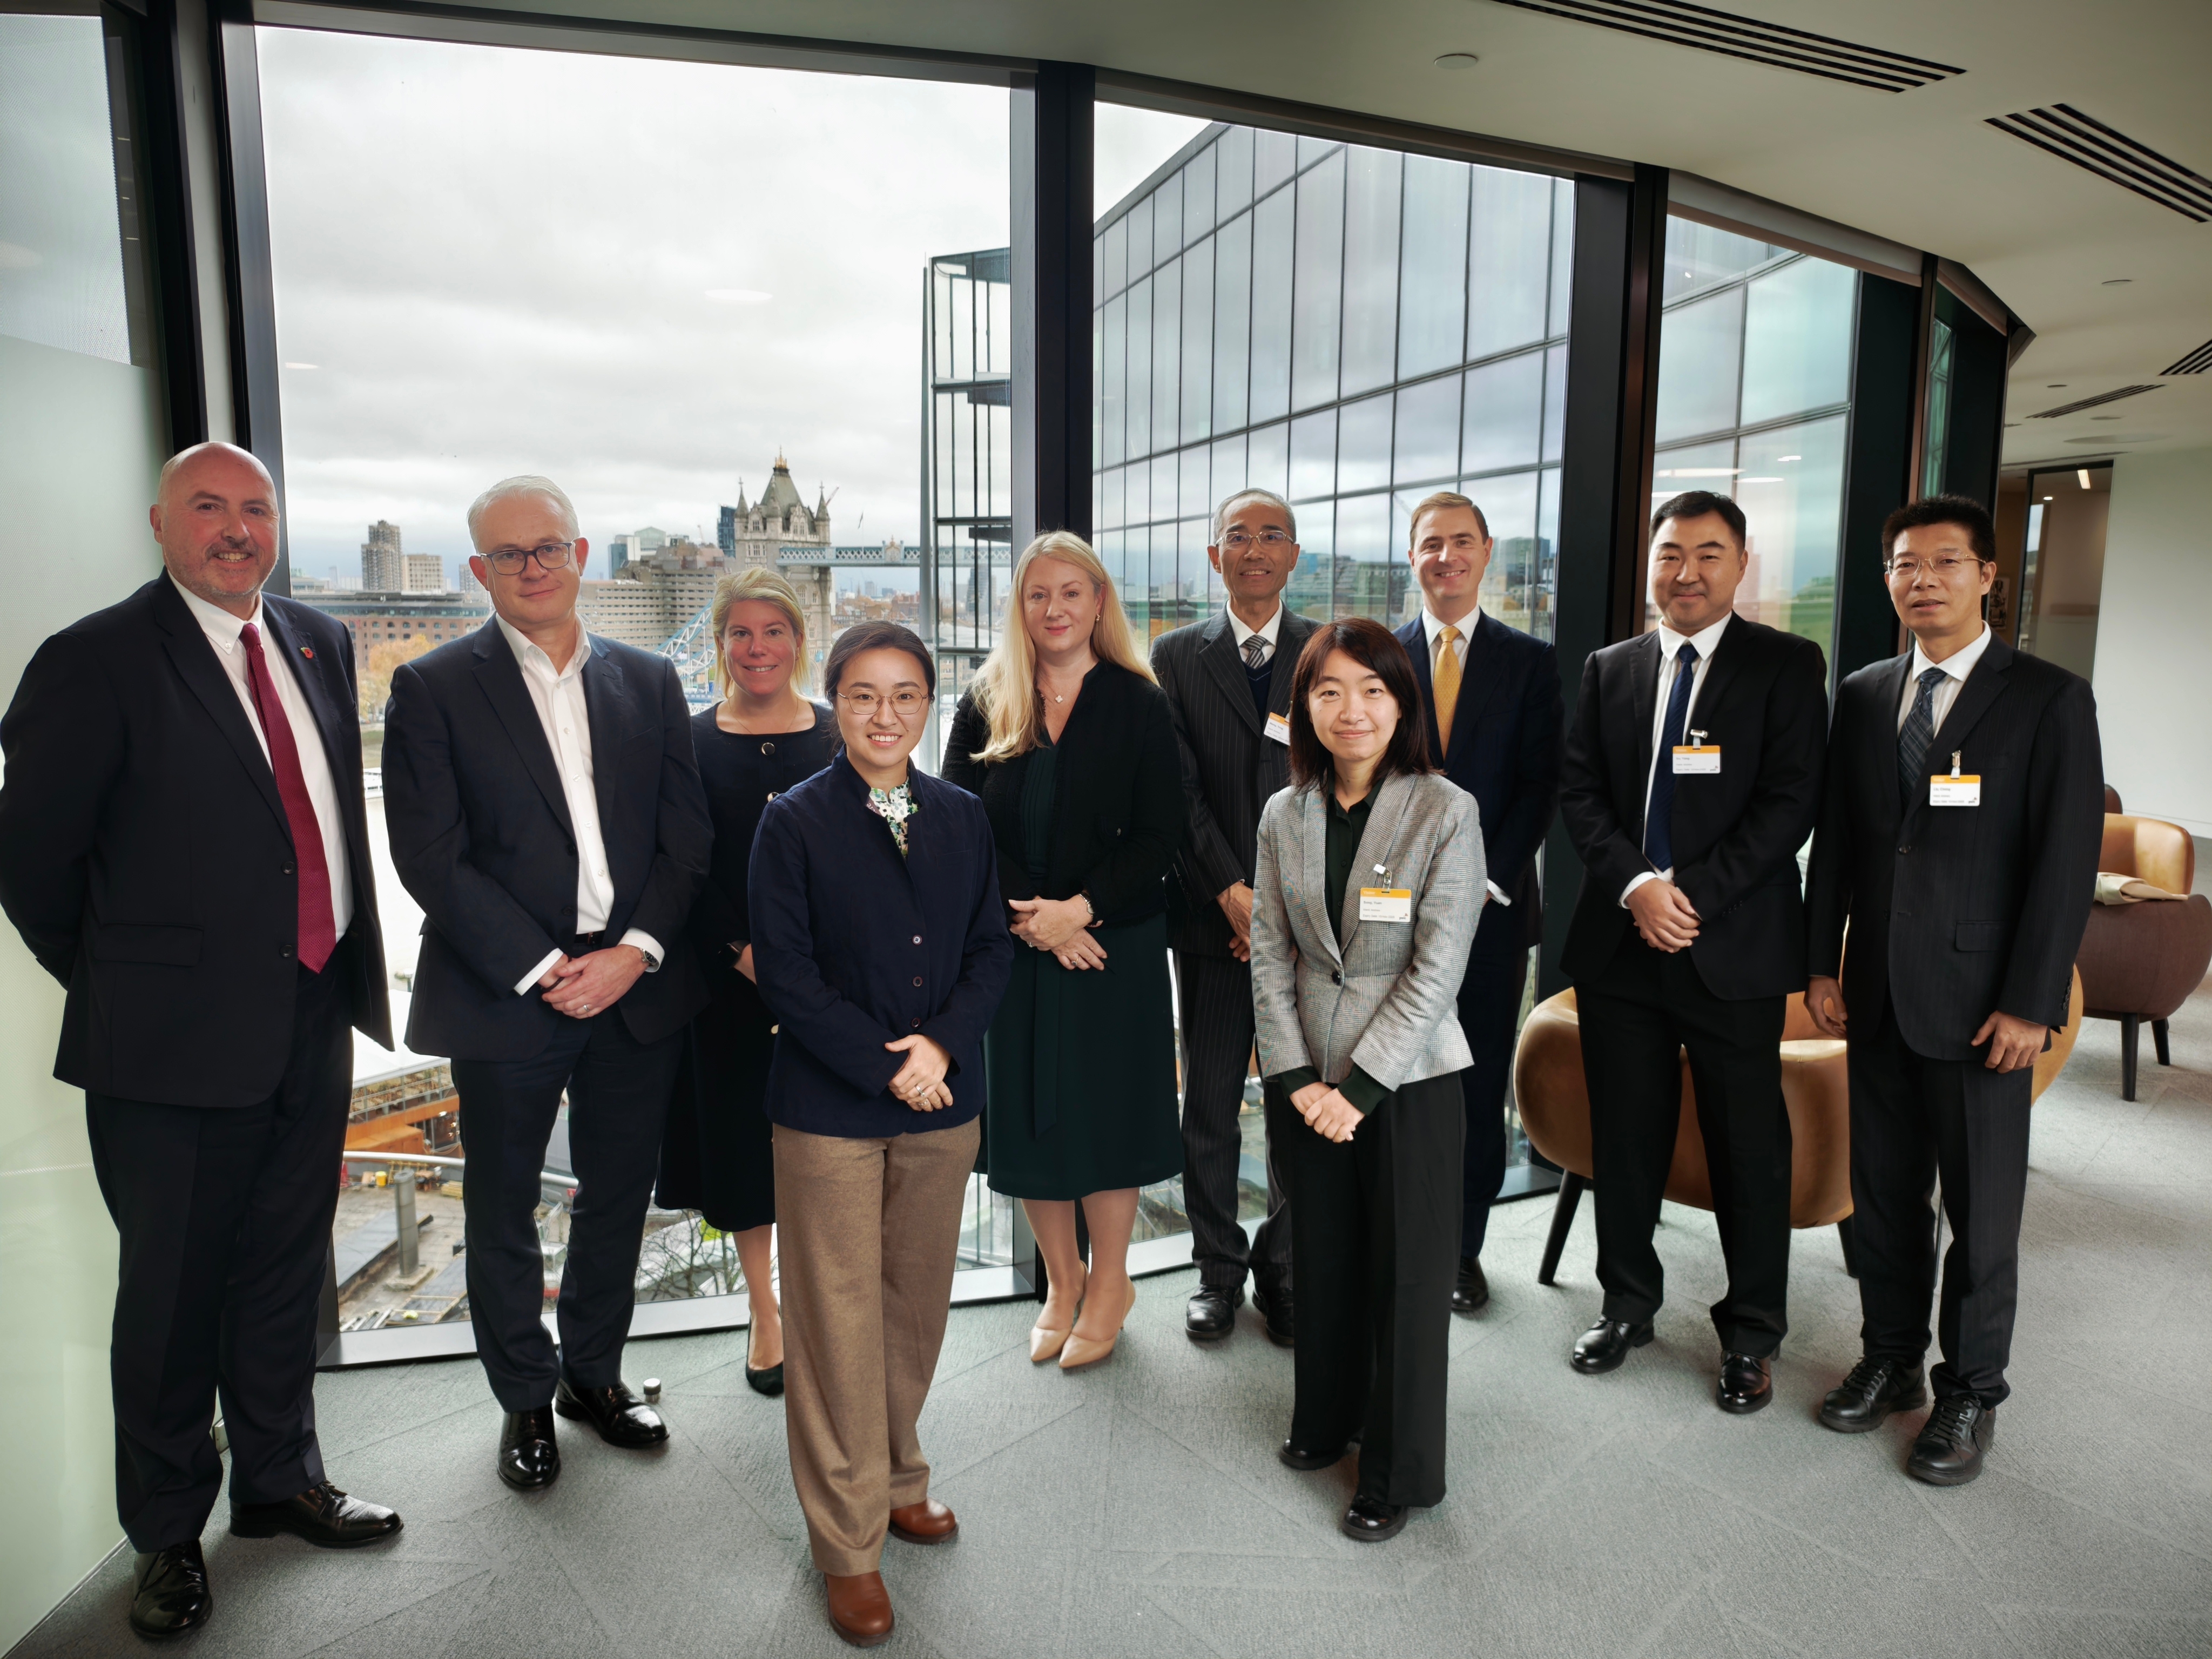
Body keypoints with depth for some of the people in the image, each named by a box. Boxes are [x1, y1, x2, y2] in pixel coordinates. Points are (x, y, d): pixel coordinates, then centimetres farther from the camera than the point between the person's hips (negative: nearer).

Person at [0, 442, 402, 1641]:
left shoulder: (319, 643, 8)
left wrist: (351, 963, 10)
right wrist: (119, 989, 0)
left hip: (317, 1019, 5)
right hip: (178, 1043, -5)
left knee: (286, 1269, 19)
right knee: (173, 1292, 11)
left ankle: (281, 1480, 40)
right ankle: (167, 1534, 32)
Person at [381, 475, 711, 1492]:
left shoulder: (649, 681, 7)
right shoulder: (433, 688, -3)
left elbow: (687, 836, 3)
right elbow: (430, 857, -9)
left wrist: (634, 951, -10)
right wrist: (542, 969, -14)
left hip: (637, 990, 3)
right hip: (504, 997, -2)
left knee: (618, 1199, 15)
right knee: (503, 1214, 12)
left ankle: (594, 1374, 37)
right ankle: (526, 1401, 33)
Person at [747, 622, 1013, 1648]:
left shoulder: (962, 818, 5)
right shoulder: (794, 821, -7)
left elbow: (991, 948, 5)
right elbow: (785, 974, -11)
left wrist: (943, 1044, -11)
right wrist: (887, 1066, -15)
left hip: (944, 1103, 4)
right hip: (829, 1110, -4)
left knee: (917, 1307, 16)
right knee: (839, 1321, 5)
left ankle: (895, 1479, 38)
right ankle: (847, 1543, 22)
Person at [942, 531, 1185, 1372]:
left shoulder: (1138, 706, -1)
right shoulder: (985, 705, 4)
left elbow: (1158, 838, -6)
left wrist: (1079, 910, -17)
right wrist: (1026, 916, -13)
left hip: (1113, 945, -2)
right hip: (1013, 946, 2)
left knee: (1105, 1105, 6)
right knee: (1025, 1109, 10)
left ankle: (1108, 1285, 26)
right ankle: (1061, 1280, 30)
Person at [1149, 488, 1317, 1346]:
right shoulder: (1177, 656, 6)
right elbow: (1180, 789, -2)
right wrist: (1233, 893, -11)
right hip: (1210, 917, 0)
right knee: (1210, 1103, 9)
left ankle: (1283, 1269, 24)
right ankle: (1218, 1269, 26)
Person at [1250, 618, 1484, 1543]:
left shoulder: (1447, 813, -12)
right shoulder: (1284, 817, 2)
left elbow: (1437, 970, -14)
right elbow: (1270, 955, 3)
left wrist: (1359, 1086, -15)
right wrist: (1295, 1076, -6)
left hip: (1408, 1082, -4)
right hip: (1307, 1083, 4)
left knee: (1407, 1275, 8)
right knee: (1321, 1258, 18)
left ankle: (1399, 1474, 28)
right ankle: (1327, 1420, 42)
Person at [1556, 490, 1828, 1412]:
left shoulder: (1786, 666, -1)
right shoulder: (1608, 670, 10)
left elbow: (1790, 801, -9)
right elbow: (1580, 793, 4)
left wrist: (1693, 890, -17)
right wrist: (1635, 884, -12)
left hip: (1735, 946, -3)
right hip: (1619, 943, 3)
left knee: (1749, 1146, 7)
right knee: (1624, 1135, 13)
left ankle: (1752, 1334, 25)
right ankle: (1628, 1303, 32)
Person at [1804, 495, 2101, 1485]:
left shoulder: (2050, 700, -4)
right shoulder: (1864, 695, 9)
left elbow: (2067, 858, -9)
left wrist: (2031, 1002, -13)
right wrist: (1821, 962, 6)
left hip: (1980, 999, -4)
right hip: (1876, 993, 4)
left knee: (1983, 1210, 7)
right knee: (1882, 1192, 14)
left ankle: (1969, 1395, 23)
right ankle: (1890, 1360, 31)